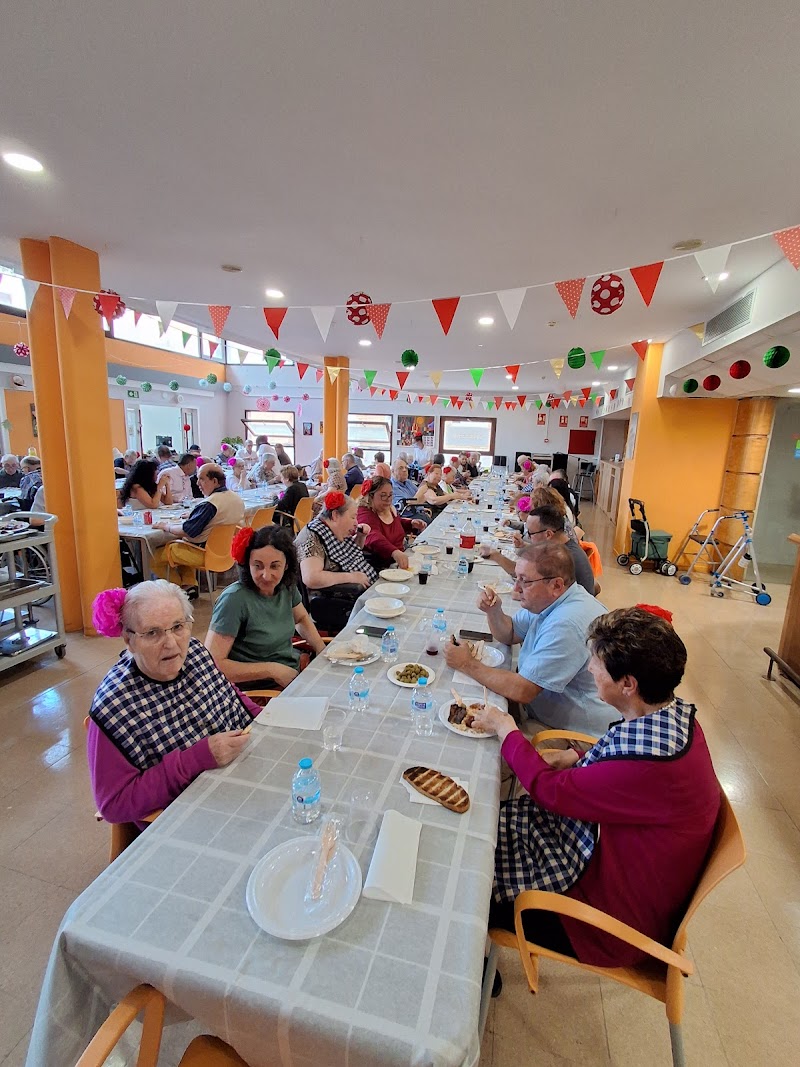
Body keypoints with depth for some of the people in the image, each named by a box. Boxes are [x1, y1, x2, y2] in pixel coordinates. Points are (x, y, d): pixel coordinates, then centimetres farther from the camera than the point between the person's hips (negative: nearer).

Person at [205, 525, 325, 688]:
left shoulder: (286, 585, -1)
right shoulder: (234, 599, -20)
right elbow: (212, 664, -21)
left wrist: (322, 649, 3)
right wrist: (272, 670, -19)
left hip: (295, 672, 7)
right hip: (258, 690, -7)